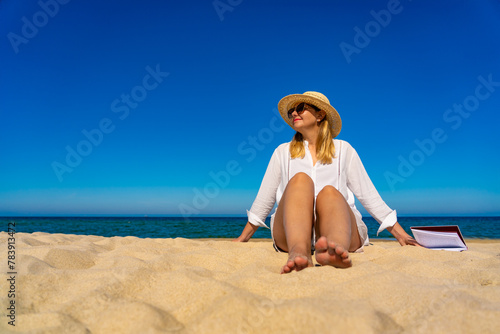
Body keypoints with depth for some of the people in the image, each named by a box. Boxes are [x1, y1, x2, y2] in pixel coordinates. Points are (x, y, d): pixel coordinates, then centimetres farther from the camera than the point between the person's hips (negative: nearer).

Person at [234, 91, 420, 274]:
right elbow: (264, 199, 23)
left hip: (341, 228, 0)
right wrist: (243, 238, 23)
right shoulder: (283, 152, 22)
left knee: (329, 192, -31)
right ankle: (299, 251, -53)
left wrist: (400, 234, 11)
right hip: (290, 234, 0)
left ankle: (336, 249, -62)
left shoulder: (343, 150, 20)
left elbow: (369, 195, 17)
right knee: (300, 179, -27)